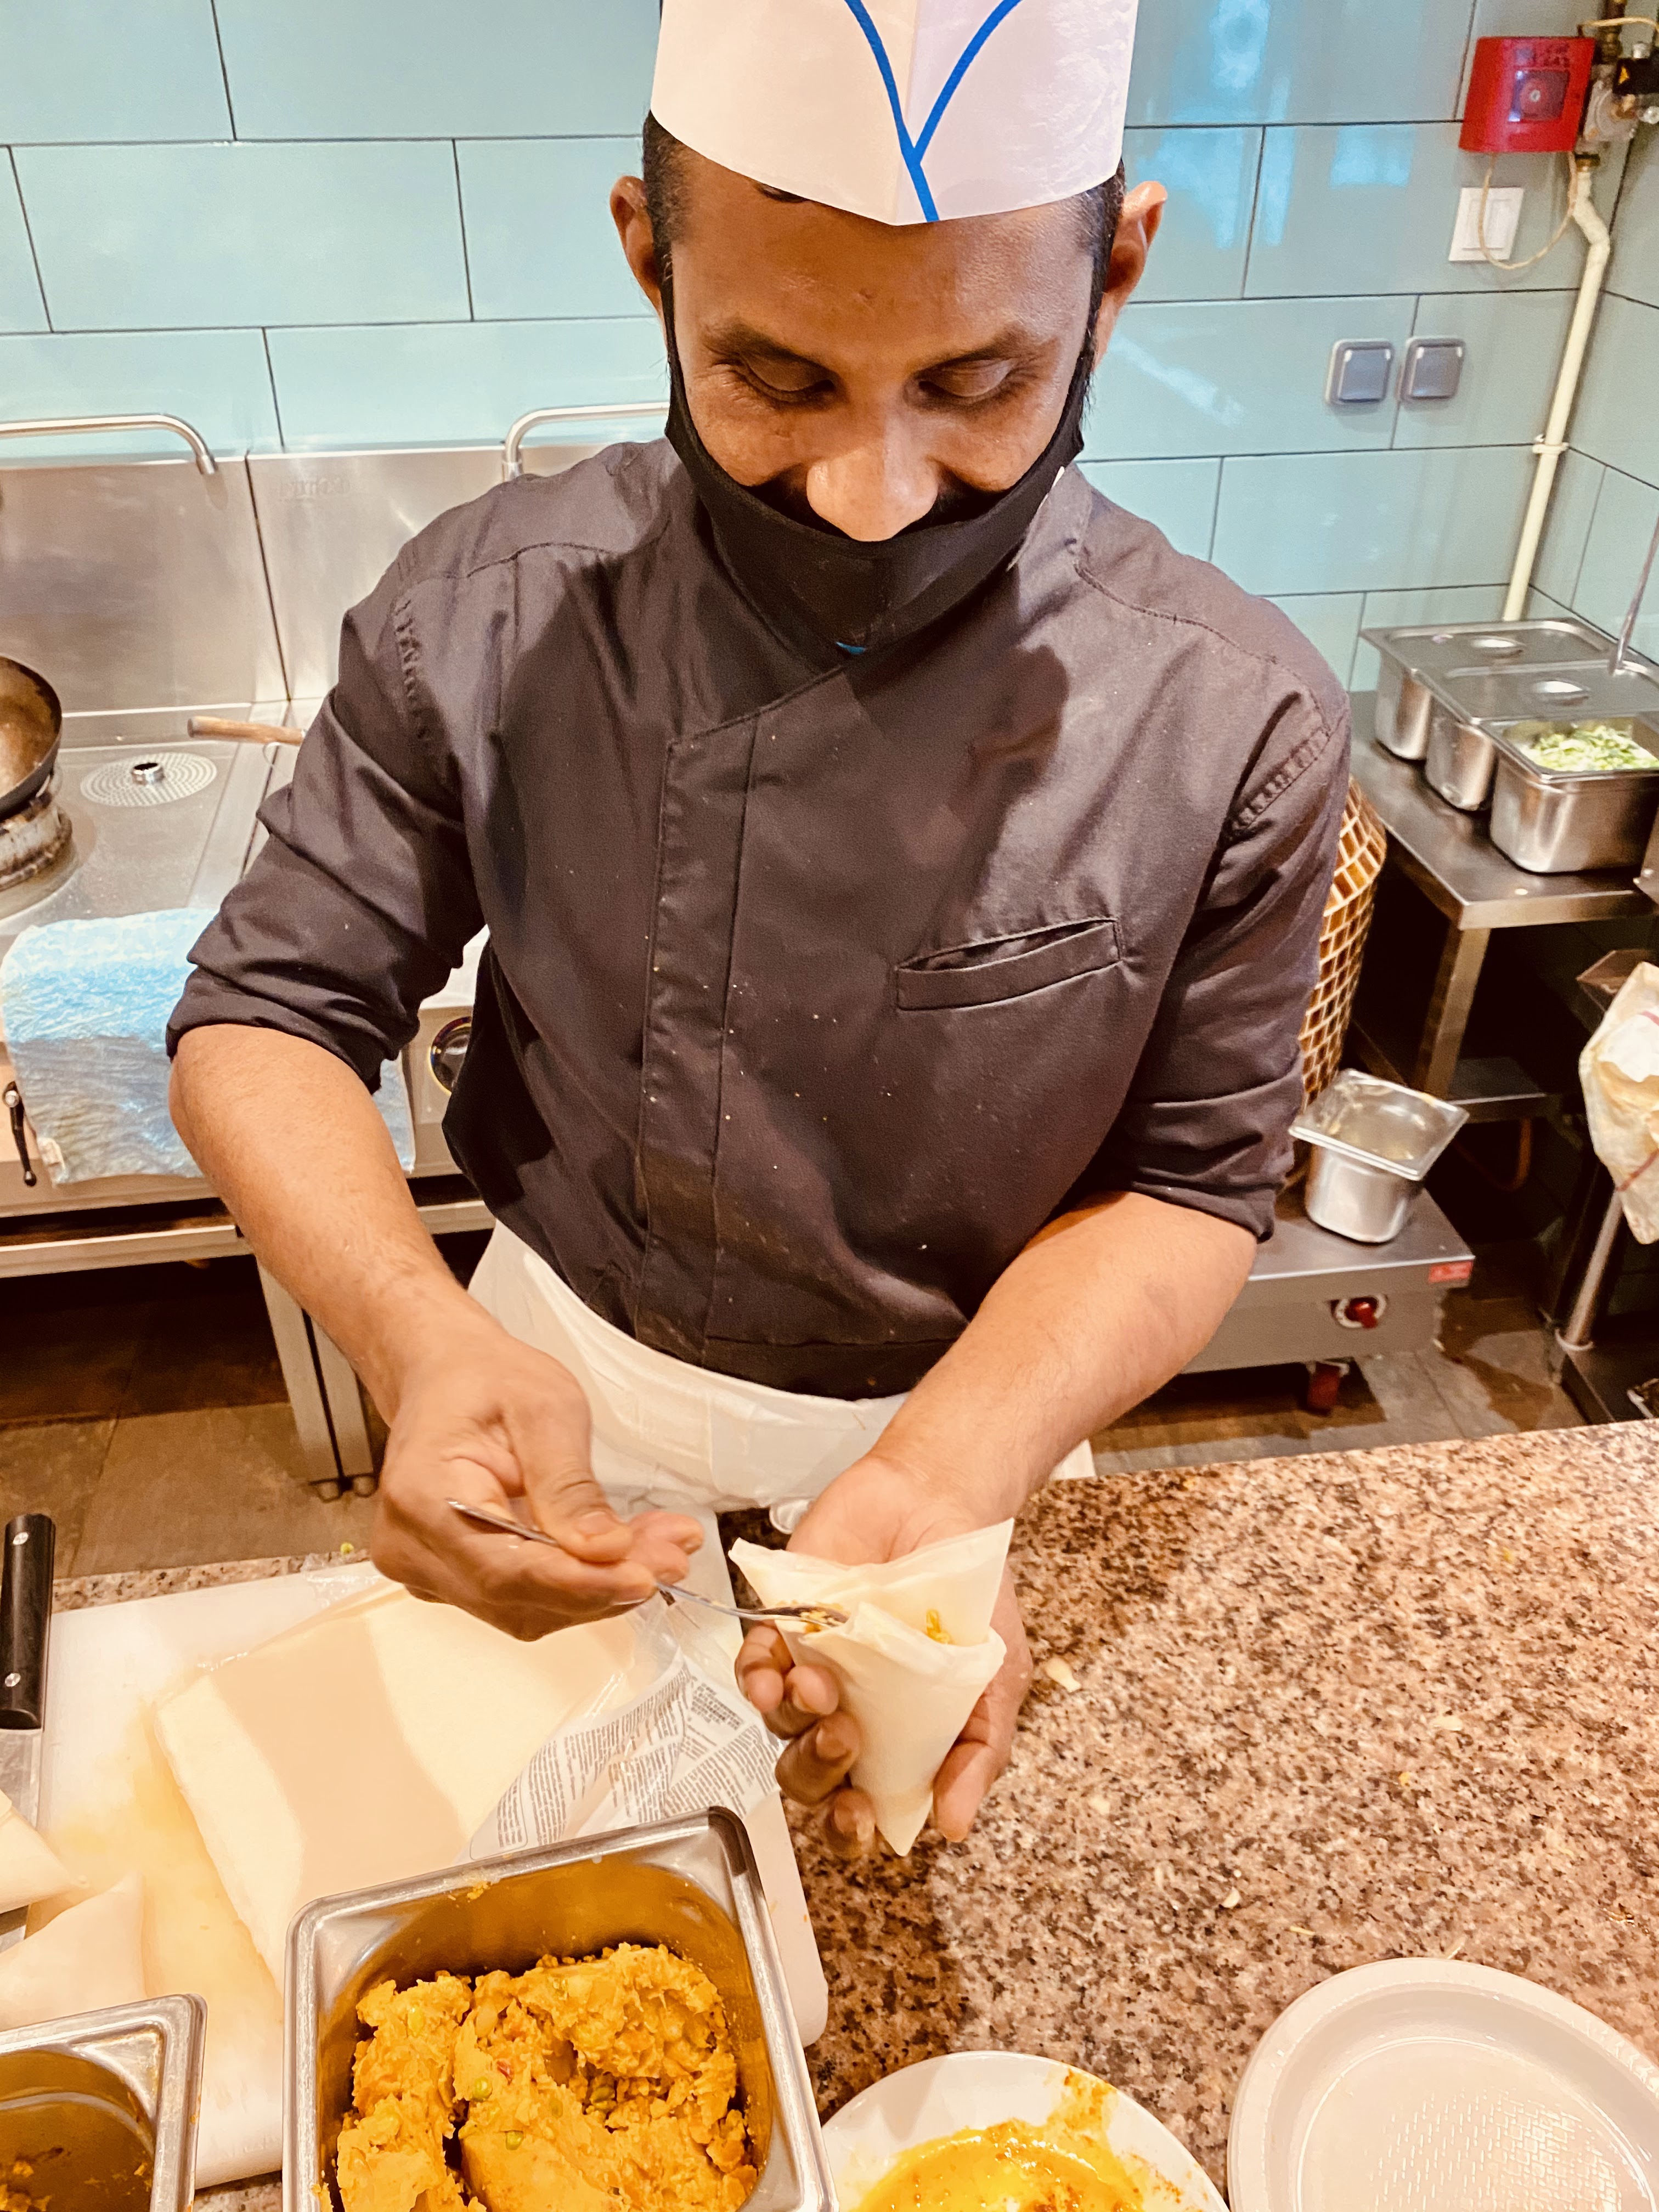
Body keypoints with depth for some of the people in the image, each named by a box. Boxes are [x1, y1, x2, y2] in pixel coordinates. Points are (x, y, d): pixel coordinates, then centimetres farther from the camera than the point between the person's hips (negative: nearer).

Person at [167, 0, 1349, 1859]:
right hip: (558, 1392, 1)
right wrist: (424, 1346, -36)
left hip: (969, 1416, 0)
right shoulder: (488, 622, -21)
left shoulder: (1234, 728, -23)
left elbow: (1189, 1177, -14)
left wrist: (939, 1484, -33)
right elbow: (268, 1020, -15)